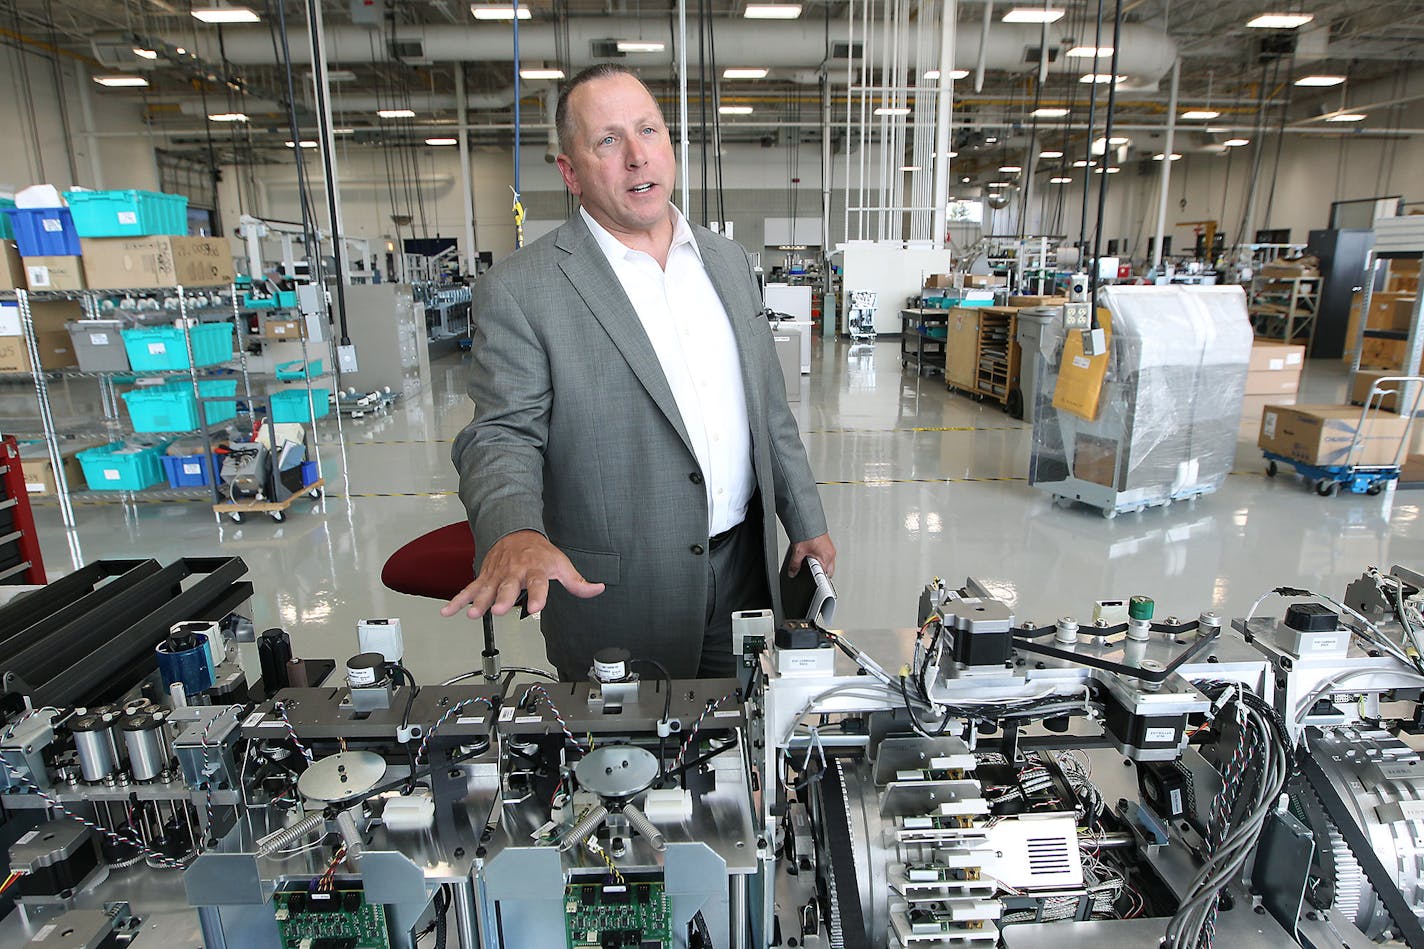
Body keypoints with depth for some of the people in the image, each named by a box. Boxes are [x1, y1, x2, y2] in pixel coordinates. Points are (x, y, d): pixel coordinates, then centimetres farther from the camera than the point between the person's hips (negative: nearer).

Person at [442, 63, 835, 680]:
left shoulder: (728, 261, 8)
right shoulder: (519, 290, -10)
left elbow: (769, 407, 11)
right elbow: (502, 435, -14)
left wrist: (806, 524, 12)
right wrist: (515, 534, -34)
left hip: (744, 564, 5)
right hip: (614, 585, -4)